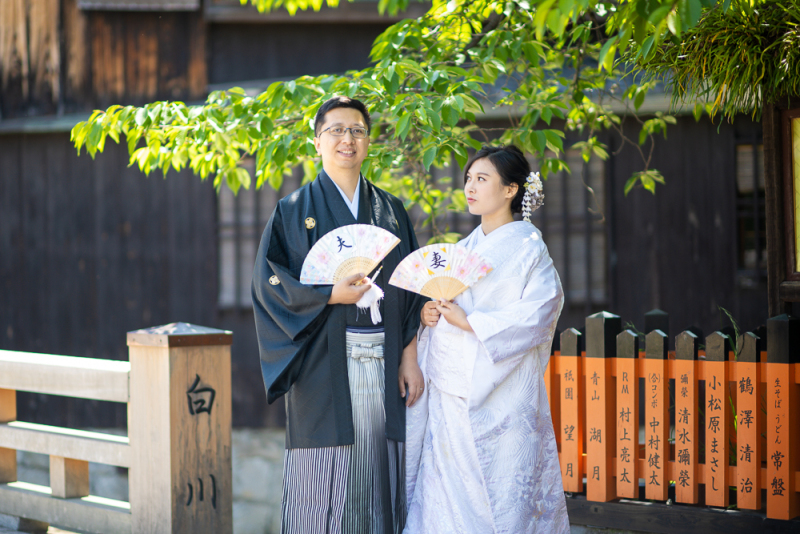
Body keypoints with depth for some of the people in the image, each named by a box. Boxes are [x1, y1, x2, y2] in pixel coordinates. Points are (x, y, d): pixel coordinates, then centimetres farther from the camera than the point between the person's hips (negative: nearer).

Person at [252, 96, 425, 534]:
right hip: (326, 369, -3)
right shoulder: (295, 211, 5)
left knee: (381, 479, 3)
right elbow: (270, 282, -3)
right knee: (325, 487, -5)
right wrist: (330, 296, -16)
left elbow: (412, 289, 11)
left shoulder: (390, 211, 14)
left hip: (384, 364, 3)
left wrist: (410, 356, 0)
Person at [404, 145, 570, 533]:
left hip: (499, 397, -7)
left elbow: (540, 311, -16)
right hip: (450, 393, 7)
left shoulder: (526, 246, -5)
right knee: (448, 489, 3)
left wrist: (470, 322, -17)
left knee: (499, 497, -5)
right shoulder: (466, 248, 17)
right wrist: (428, 313, -1)